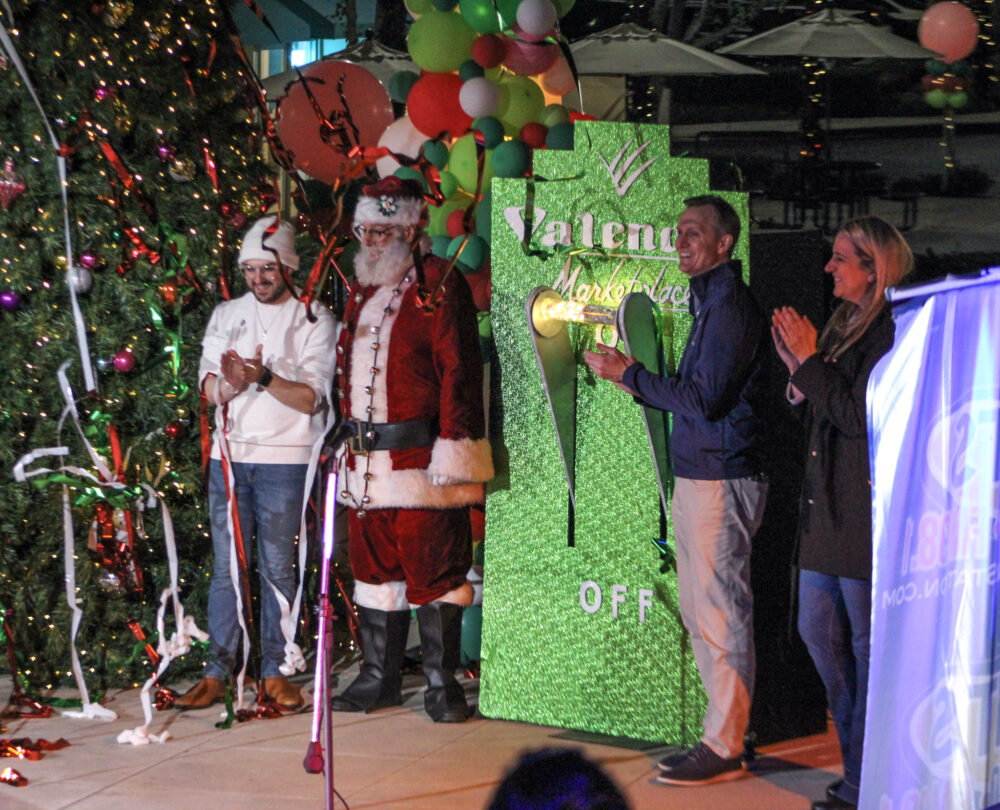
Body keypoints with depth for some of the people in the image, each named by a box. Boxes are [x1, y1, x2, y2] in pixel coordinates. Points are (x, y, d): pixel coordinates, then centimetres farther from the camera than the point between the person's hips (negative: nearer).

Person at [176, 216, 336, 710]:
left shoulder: (314, 321, 1)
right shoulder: (226, 316, 13)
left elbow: (312, 399, -7)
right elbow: (208, 386, 5)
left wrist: (264, 377, -20)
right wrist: (230, 384, -17)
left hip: (284, 459, -3)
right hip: (229, 455, 3)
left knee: (277, 568, 1)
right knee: (226, 567, 2)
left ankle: (275, 672, 8)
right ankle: (217, 673, 5)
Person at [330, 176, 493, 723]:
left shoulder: (440, 287, -5)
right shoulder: (363, 291, 18)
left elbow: (458, 371, -11)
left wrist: (453, 447, -16)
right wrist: (348, 432, 19)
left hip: (421, 457, -7)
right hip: (365, 462, 7)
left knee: (433, 571, -2)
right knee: (374, 569, 12)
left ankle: (442, 685, 7)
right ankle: (379, 679, 21)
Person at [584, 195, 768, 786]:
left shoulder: (731, 305, -14)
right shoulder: (709, 301, 18)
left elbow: (704, 401, -20)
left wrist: (630, 374, -13)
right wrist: (635, 381, 12)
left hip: (719, 482, -11)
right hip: (697, 477, 11)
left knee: (721, 614, -6)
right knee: (699, 610, 15)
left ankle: (723, 748, -1)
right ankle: (725, 731, 22)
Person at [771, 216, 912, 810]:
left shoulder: (892, 333, -14)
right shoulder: (845, 326, 15)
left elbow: (858, 416, -20)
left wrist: (810, 361, -13)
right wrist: (798, 366, 4)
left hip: (866, 509, -10)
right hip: (827, 504, 10)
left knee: (868, 644, -2)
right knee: (818, 631, 14)